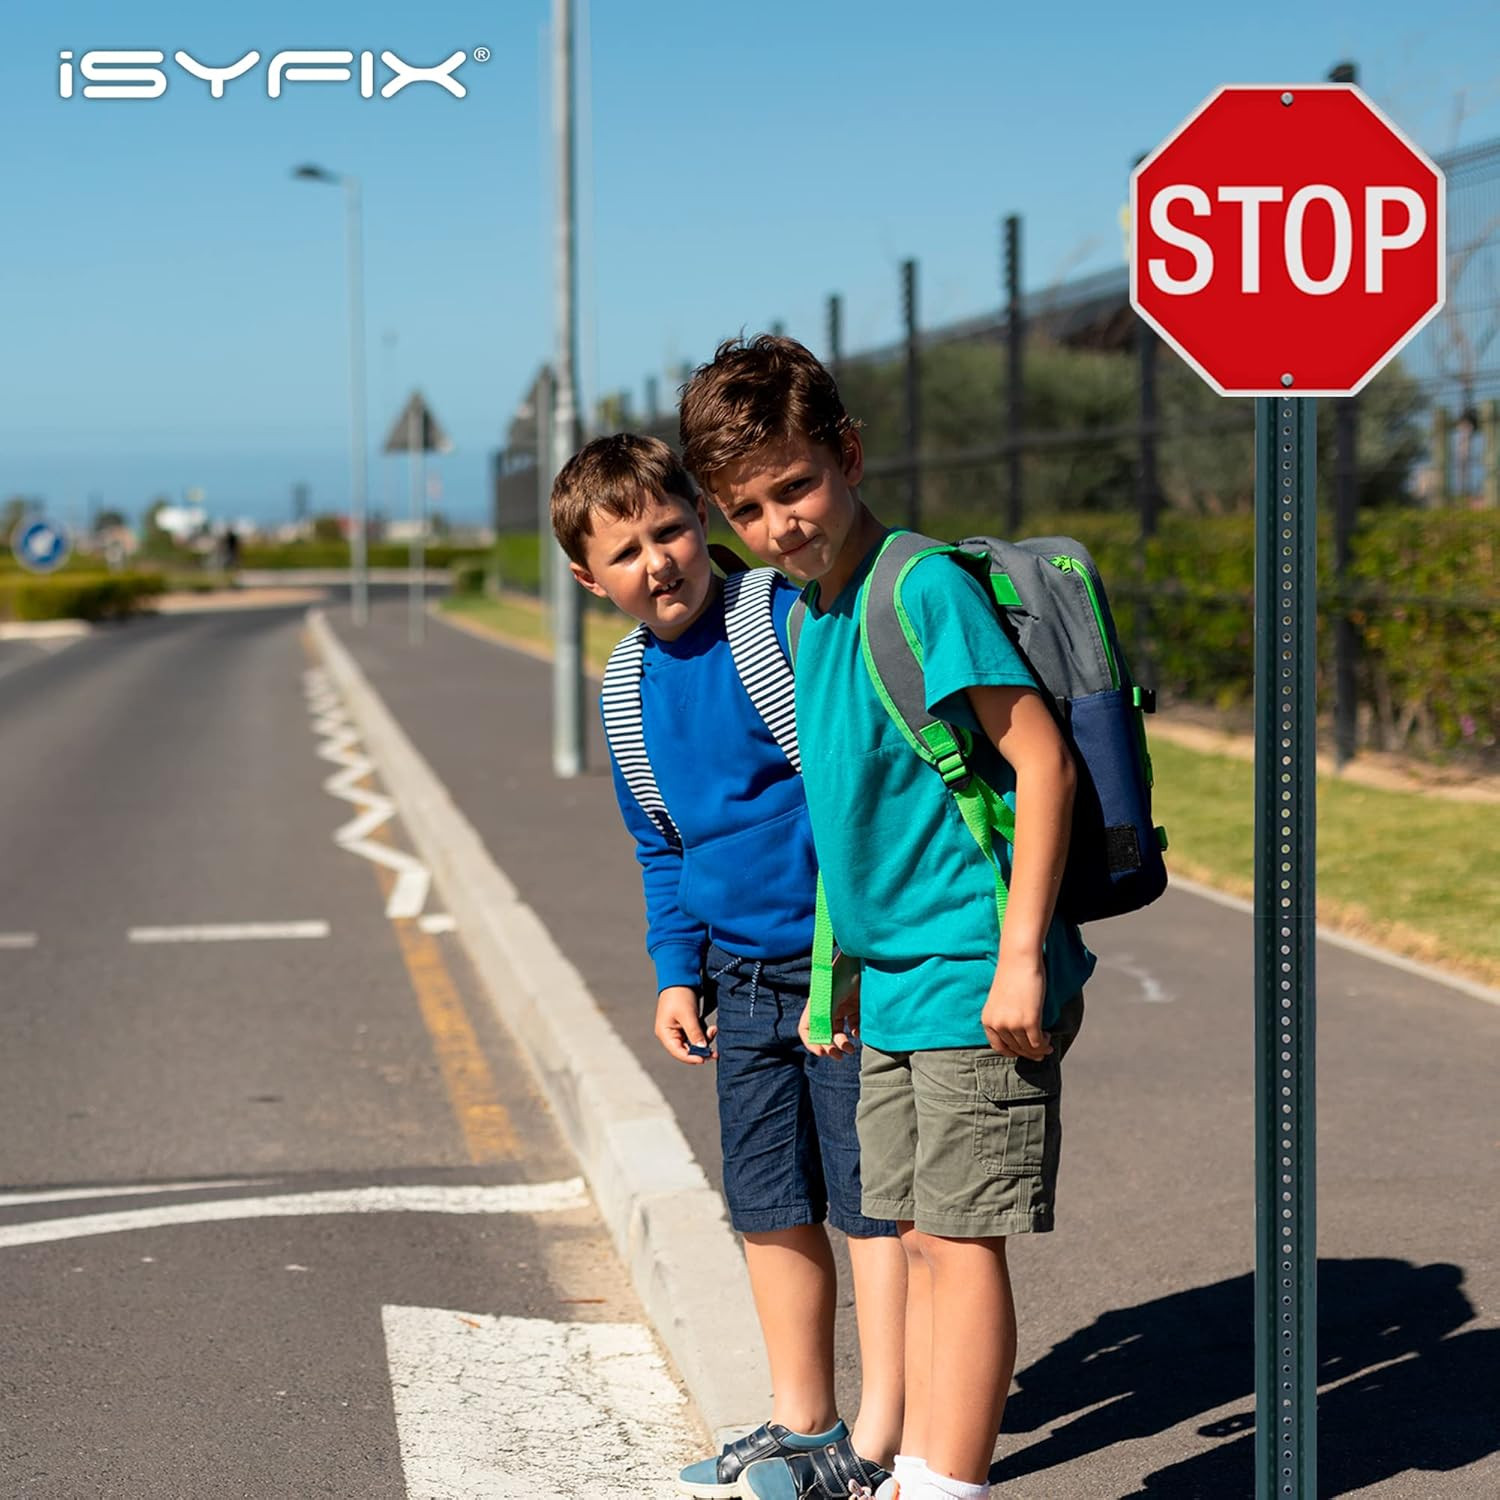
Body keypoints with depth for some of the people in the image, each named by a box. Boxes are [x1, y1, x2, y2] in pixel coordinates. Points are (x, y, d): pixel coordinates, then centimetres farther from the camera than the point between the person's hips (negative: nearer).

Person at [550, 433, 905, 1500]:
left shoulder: (794, 622, -15)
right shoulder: (627, 691, 6)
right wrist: (677, 970, 10)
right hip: (743, 978, 7)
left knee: (869, 1198, -2)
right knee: (772, 1207, 13)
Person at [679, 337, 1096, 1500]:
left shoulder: (922, 586, -16)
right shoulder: (810, 612, 11)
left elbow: (1043, 761, -19)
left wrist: (1021, 956, -21)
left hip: (975, 979, -9)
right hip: (894, 983, 9)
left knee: (960, 1237, -4)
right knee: (920, 1235, 13)